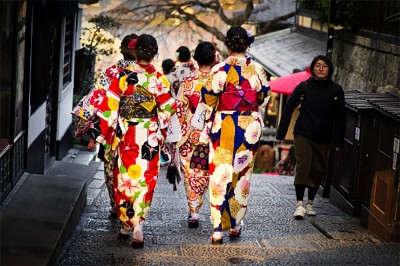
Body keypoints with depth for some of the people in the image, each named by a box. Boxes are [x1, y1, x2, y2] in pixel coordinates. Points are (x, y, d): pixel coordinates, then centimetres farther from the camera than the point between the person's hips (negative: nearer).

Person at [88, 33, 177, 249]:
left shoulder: (122, 76, -7)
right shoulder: (160, 80, -6)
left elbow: (109, 107, -7)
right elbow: (167, 112, -1)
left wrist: (100, 134, 0)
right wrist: (161, 134, 16)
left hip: (124, 135, 0)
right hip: (150, 138, 0)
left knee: (124, 179, 13)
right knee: (144, 181, 5)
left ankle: (125, 226, 22)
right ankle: (137, 225, -8)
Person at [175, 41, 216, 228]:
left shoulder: (187, 81, -5)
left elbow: (180, 109, -4)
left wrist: (182, 130, 6)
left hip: (190, 133, 0)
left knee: (191, 173, 8)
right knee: (206, 173, 13)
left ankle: (193, 213, 4)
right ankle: (196, 209, 14)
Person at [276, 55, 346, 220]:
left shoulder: (336, 90, 0)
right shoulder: (303, 87, -3)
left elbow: (339, 117, 4)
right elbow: (288, 109, 2)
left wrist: (338, 141, -1)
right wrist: (281, 133, 0)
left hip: (324, 139, 2)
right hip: (303, 135, -2)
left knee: (318, 171, 7)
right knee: (302, 167, -14)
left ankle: (310, 203, 22)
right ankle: (299, 204, -11)